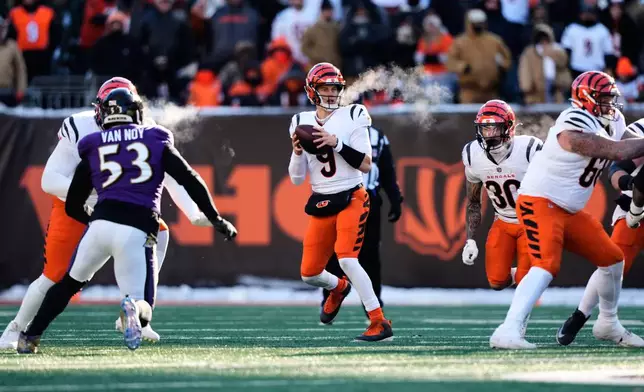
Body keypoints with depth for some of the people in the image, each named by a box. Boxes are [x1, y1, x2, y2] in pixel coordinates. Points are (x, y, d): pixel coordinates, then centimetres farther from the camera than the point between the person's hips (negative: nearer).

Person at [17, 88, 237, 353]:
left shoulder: (93, 150, 17)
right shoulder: (156, 142, 15)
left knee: (70, 283, 27)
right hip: (138, 231, -2)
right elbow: (190, 181, 6)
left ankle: (29, 338, 22)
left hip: (101, 223, 2)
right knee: (143, 310, 6)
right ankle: (133, 308, -30)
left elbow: (73, 207, 21)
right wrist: (216, 219, 11)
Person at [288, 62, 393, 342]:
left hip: (351, 199, -5)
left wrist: (337, 143, -21)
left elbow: (366, 165, -11)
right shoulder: (302, 123, 6)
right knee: (309, 274, 5)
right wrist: (297, 152, -11)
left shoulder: (352, 117, -4)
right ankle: (338, 288, 42)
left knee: (347, 259, -24)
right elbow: (296, 179, 7)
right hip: (321, 205, 5)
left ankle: (380, 324, -20)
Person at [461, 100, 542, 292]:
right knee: (497, 282, -6)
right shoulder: (473, 155, -11)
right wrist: (470, 241, -1)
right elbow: (473, 202, 3)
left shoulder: (529, 150, -25)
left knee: (526, 281, -15)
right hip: (503, 224, 4)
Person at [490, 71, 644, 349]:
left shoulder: (612, 124, 8)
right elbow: (618, 152, -24)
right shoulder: (576, 126, -23)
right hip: (540, 204, -10)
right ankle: (508, 332, -33)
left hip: (569, 211, 10)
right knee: (547, 265, -27)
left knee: (613, 260, 13)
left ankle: (608, 324, 32)